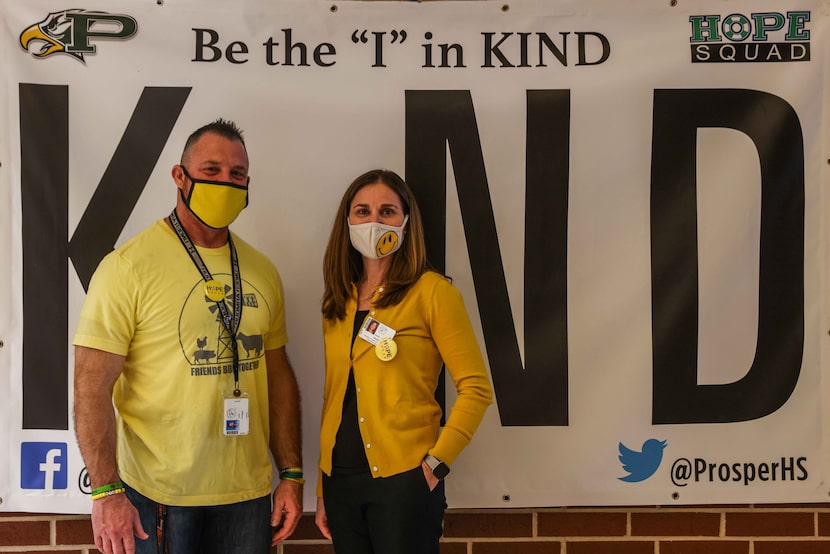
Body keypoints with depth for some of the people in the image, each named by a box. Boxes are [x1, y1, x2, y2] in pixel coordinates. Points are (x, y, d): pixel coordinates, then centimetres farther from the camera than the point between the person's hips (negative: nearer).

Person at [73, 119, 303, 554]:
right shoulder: (129, 265, -10)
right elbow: (92, 385, -12)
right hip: (155, 498, -4)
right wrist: (105, 491, -17)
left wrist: (291, 474, 6)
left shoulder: (262, 272, 6)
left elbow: (278, 375, 9)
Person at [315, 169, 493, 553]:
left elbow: (476, 388, -9)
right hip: (340, 480, 5)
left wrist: (437, 461, -12)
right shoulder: (337, 302, 9)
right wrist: (322, 490, 13)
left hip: (404, 479, -5)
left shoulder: (431, 292, -8)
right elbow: (333, 396, 12)